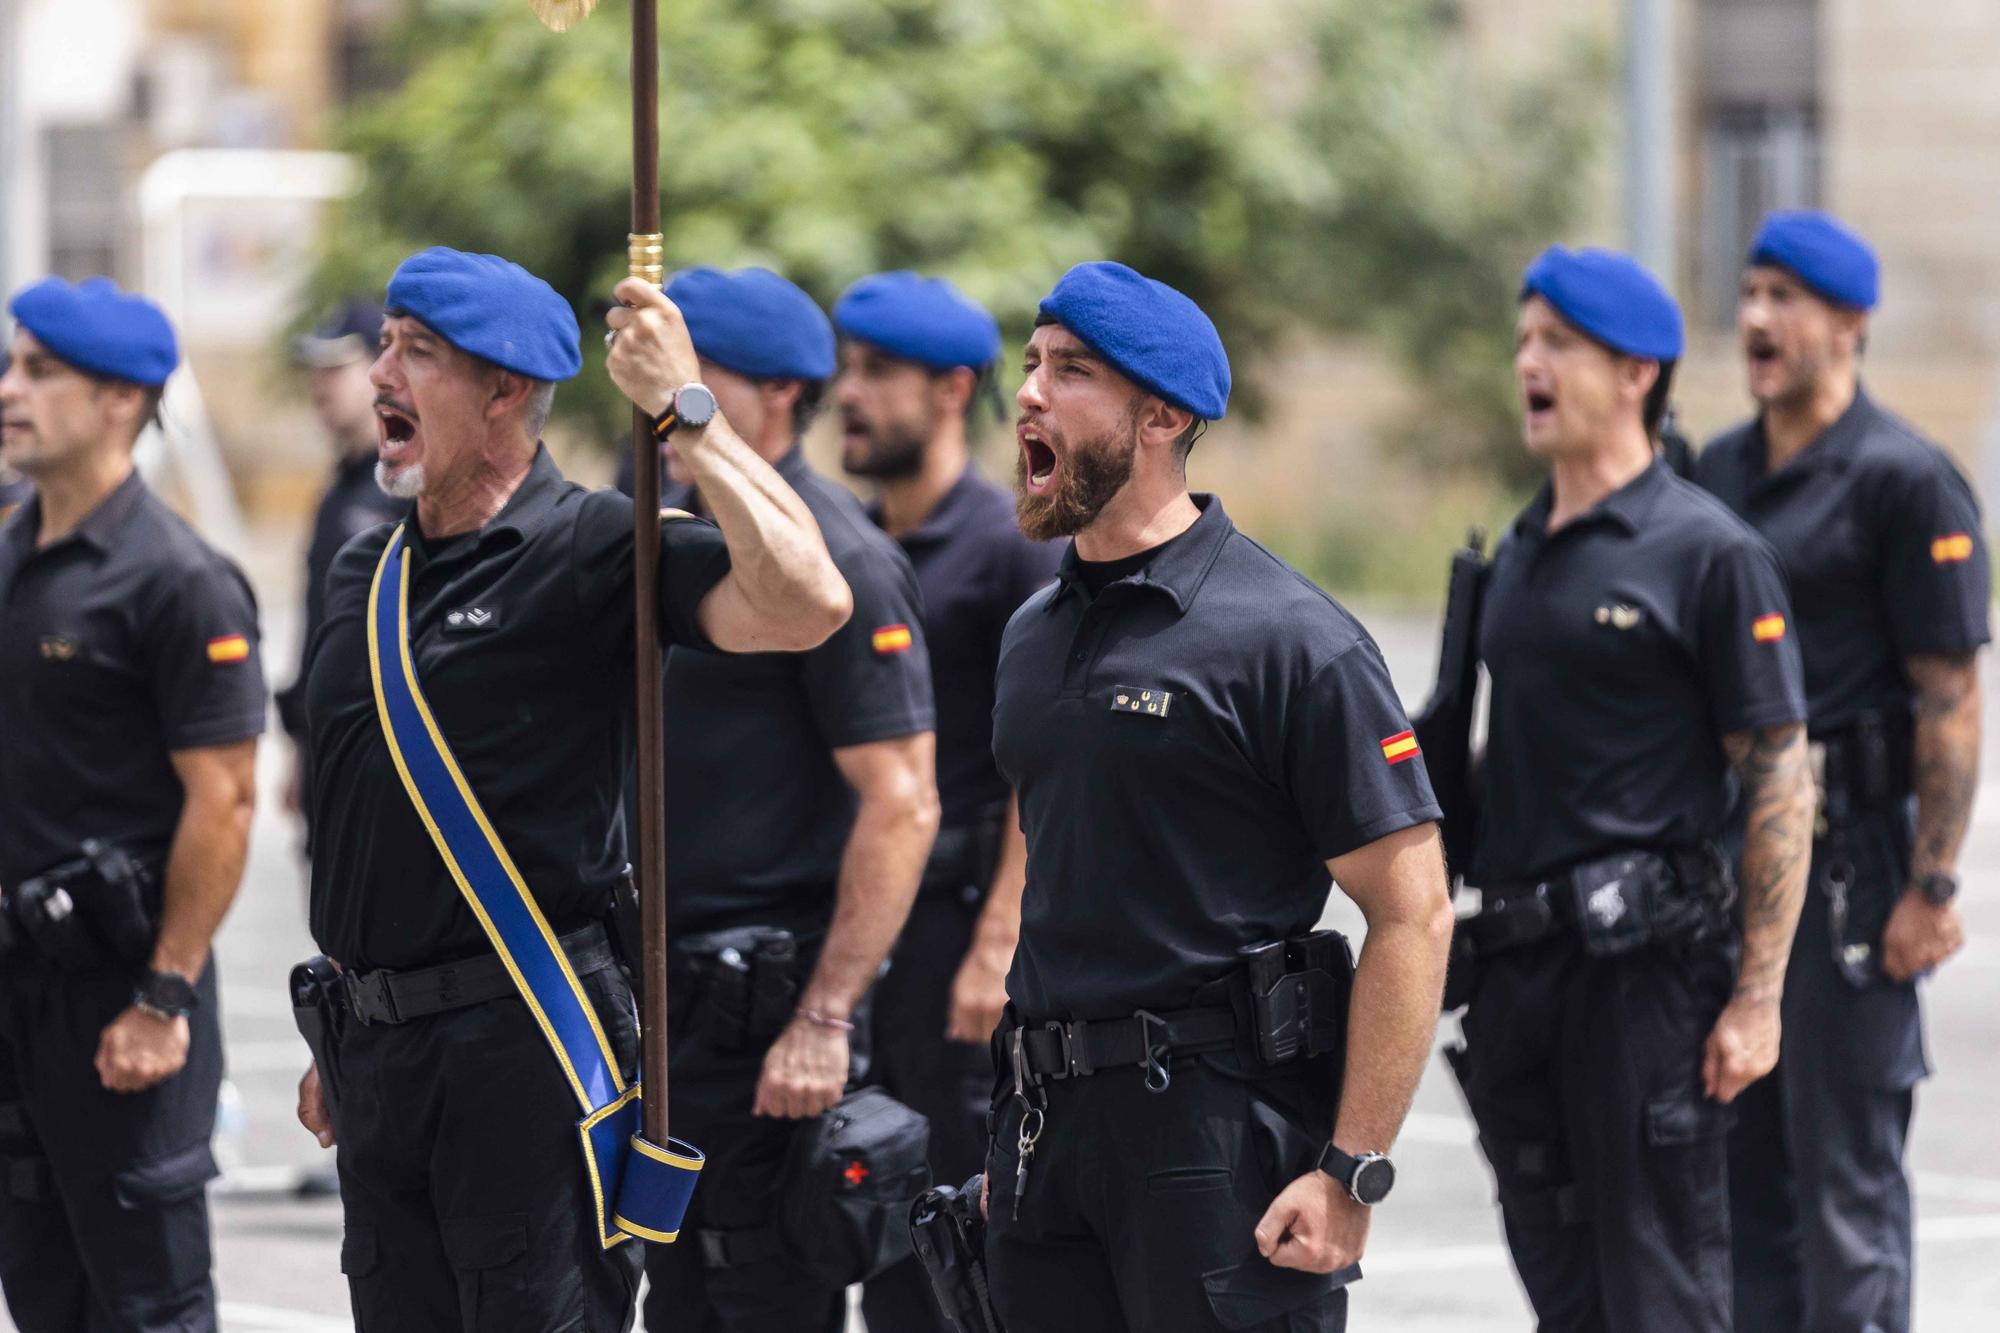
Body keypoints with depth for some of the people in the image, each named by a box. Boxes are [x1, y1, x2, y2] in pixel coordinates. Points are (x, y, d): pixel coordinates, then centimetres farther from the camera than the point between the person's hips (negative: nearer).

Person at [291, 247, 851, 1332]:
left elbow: (806, 603, -26)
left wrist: (684, 411, -23)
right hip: (379, 1046, 7)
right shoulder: (363, 574, 14)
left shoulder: (594, 550, -8)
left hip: (525, 1039, -7)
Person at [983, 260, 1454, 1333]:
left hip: (1219, 1124, -7)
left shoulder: (1289, 640, -8)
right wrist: (1014, 1126, 17)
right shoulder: (1033, 635, 14)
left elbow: (1412, 916, -11)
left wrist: (1351, 1174, -17)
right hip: (1047, 1120, 7)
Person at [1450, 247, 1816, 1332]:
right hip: (1516, 953, 7)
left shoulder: (1707, 552, -7)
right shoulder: (1518, 552, 15)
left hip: (1648, 958, -7)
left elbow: (1781, 783, -9)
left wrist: (1756, 998, -14)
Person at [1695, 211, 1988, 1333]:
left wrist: (1932, 887, -16)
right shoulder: (1719, 473, 13)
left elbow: (1953, 701, -11)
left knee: (1847, 1177, -4)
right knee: (1739, 1167, 10)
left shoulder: (1905, 481, -8)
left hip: (1845, 851, -7)